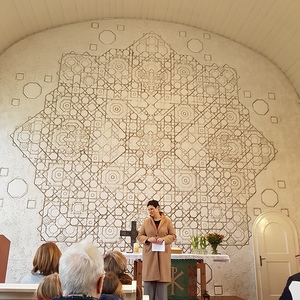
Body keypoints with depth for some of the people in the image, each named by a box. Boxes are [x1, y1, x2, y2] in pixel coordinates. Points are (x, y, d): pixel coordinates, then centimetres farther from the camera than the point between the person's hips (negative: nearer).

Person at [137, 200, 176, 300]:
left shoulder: (167, 221, 2)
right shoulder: (146, 221, 4)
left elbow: (173, 236, 3)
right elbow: (139, 236, 7)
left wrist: (163, 239, -14)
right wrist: (148, 239, -13)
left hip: (163, 254, 0)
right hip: (149, 254, 1)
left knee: (162, 279, 1)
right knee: (149, 279, 0)